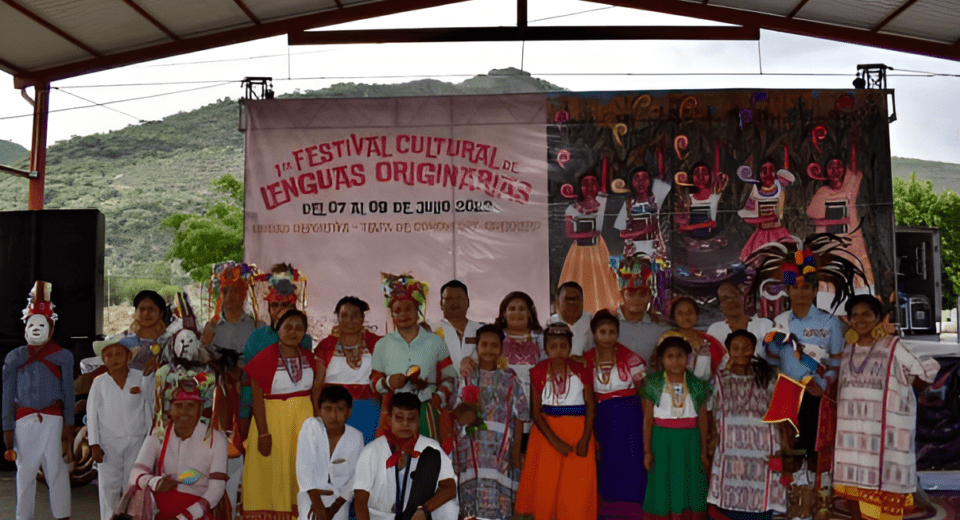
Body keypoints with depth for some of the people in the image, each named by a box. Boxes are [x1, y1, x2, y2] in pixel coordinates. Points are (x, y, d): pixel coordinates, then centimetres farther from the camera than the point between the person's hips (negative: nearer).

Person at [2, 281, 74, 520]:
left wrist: (68, 425, -3)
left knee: (56, 469, -2)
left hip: (53, 419, -2)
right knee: (25, 471, 7)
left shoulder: (62, 356, 5)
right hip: (24, 420, 2)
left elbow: (69, 393, 2)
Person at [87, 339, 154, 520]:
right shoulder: (99, 382, 1)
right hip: (108, 443, 0)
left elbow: (149, 408, 6)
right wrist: (94, 444, -4)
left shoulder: (143, 379, 0)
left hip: (136, 441, 0)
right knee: (109, 486, 4)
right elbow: (92, 413, 1)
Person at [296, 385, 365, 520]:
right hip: (312, 492, -1)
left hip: (339, 496, 1)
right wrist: (316, 500, -23)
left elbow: (355, 477, -4)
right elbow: (303, 466, -17)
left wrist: (335, 507, -11)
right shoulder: (310, 426, -13)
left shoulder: (356, 437, -9)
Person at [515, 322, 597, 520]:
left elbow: (590, 406, -3)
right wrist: (555, 440, -14)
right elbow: (536, 411, -4)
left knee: (577, 488, -1)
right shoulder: (539, 372, -3)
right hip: (547, 430, 0)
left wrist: (585, 439, -15)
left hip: (577, 431, 0)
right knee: (545, 487, 4)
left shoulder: (581, 371, -3)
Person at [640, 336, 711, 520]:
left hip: (689, 441, 1)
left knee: (688, 488, 5)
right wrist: (647, 451, -4)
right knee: (664, 489, 5)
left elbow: (703, 420, 5)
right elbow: (647, 419, -2)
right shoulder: (653, 384, -4)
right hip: (662, 441, -1)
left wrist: (704, 452, 5)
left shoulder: (697, 385, 0)